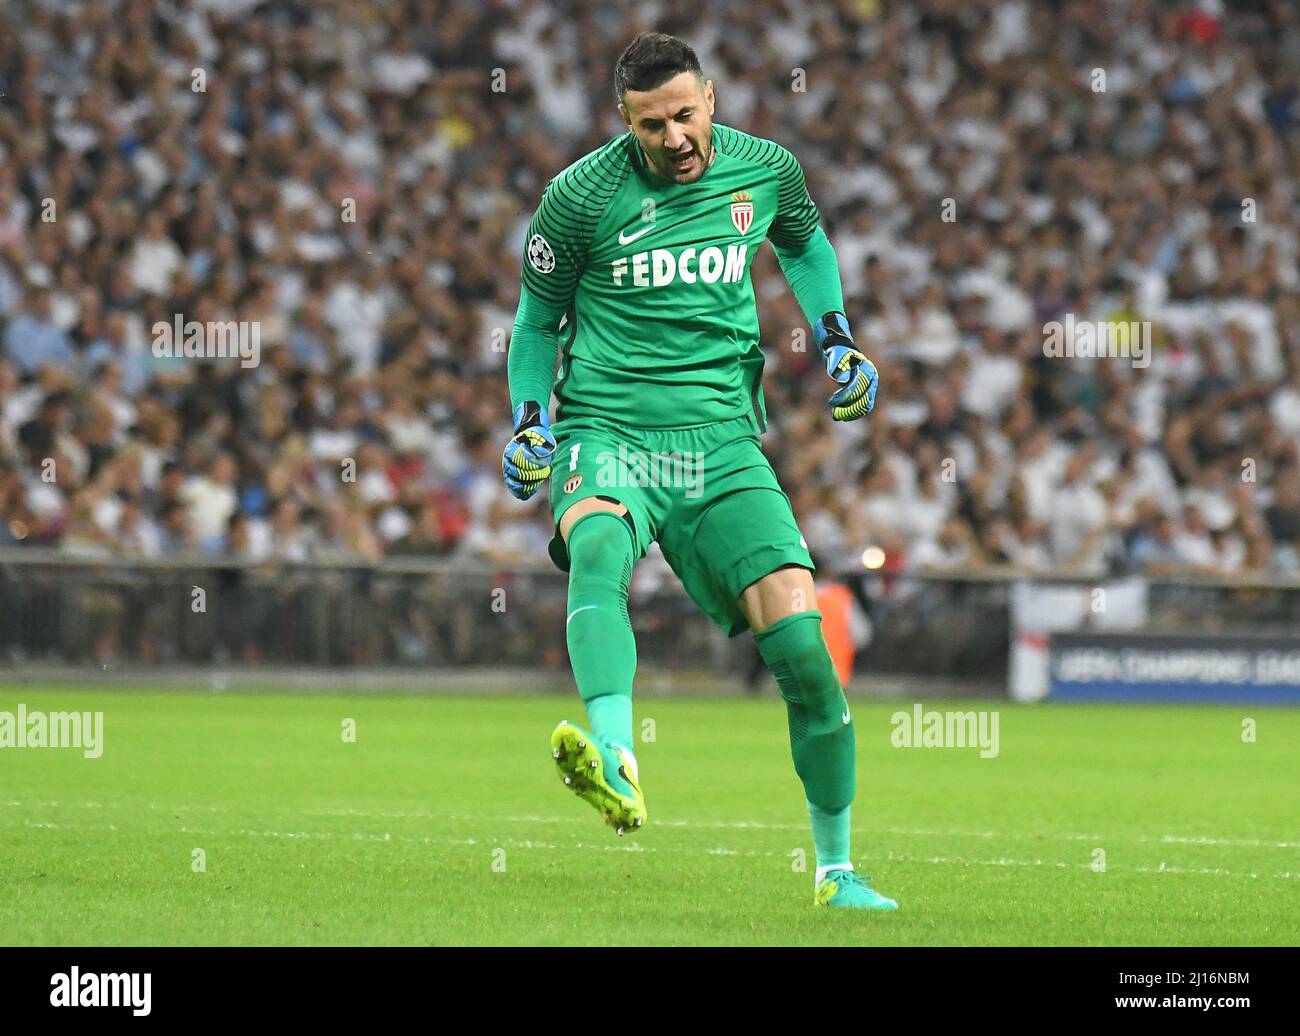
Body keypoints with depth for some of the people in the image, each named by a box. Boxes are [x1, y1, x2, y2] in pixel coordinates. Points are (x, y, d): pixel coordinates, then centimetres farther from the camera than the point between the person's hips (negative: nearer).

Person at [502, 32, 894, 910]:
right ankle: (617, 767, -59)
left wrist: (836, 339, 14)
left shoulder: (765, 169, 5)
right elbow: (538, 318, 12)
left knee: (798, 626, -12)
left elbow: (805, 243, 29)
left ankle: (837, 867, 4)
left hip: (722, 439, 2)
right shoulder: (581, 196, -2)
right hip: (606, 433, -2)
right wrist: (531, 419, -2)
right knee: (597, 551, -36)